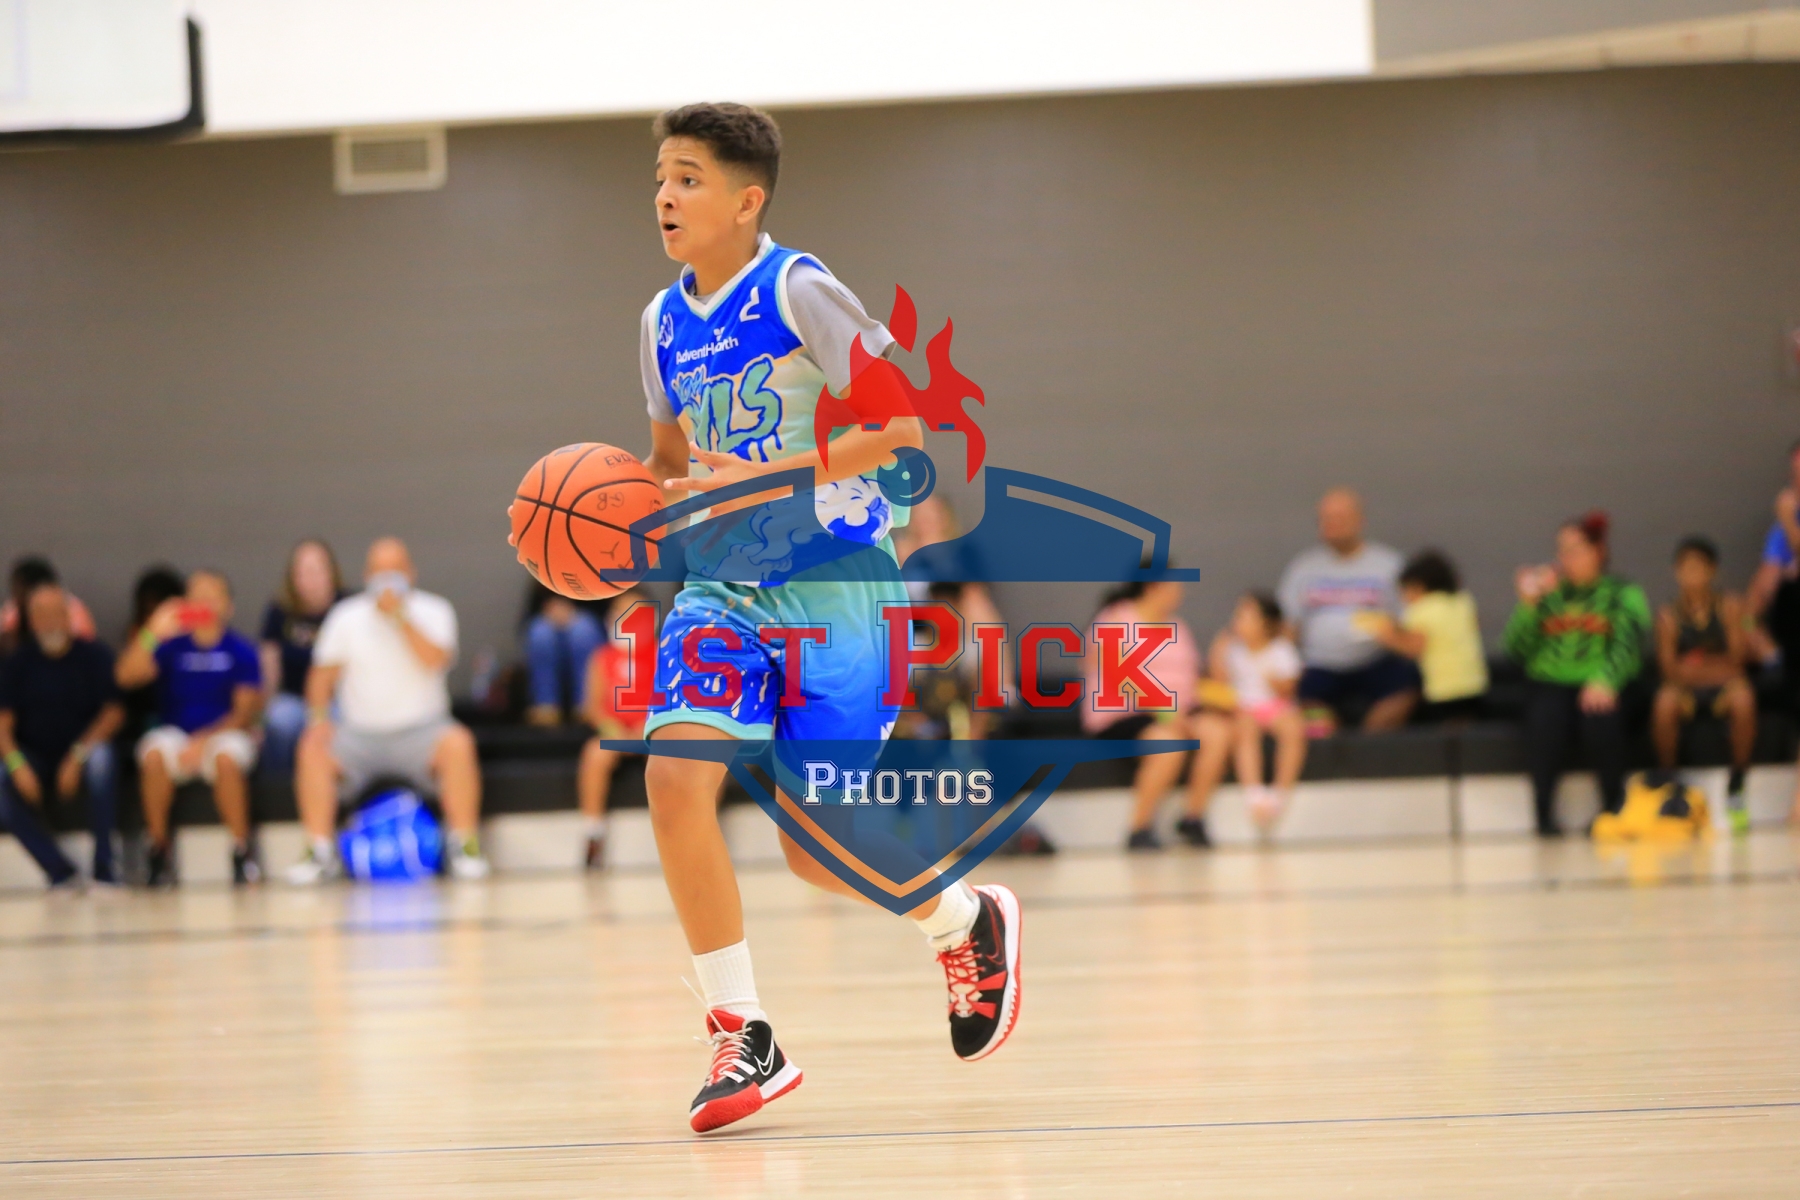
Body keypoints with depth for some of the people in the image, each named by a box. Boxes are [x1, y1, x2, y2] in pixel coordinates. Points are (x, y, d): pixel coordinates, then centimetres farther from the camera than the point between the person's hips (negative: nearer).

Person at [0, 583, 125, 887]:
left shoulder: (94, 655, -2)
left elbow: (113, 713, -7)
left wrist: (77, 756, -19)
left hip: (84, 750, -1)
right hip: (35, 757, 1)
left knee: (101, 759, -36)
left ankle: (104, 866, -28)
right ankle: (61, 872, -22)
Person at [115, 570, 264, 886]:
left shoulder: (241, 651, 2)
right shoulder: (171, 646, 5)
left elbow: (246, 711, -4)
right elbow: (126, 676, -9)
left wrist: (206, 739, -19)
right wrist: (152, 634, -22)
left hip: (224, 736, -1)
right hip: (176, 735, 1)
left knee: (227, 758, -36)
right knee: (154, 755, -33)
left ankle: (243, 851, -22)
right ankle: (159, 853, -21)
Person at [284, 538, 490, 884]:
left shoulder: (433, 611, 2)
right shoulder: (346, 616, 7)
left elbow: (435, 659, -16)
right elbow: (323, 673, 7)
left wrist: (400, 615, -22)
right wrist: (319, 718, -10)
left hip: (419, 732, -2)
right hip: (360, 735, 2)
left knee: (458, 743, -33)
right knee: (313, 749, -26)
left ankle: (465, 848, -24)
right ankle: (320, 852, -21)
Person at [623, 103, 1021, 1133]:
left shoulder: (799, 293, -12)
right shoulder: (664, 324, 8)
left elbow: (903, 421, -16)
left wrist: (762, 476, -23)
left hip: (835, 583, -6)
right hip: (727, 585, 6)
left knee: (816, 846, -5)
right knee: (675, 777, -18)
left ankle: (971, 924, 28)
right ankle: (745, 1040, -9)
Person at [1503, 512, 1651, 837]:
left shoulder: (1624, 594, 12)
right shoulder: (1549, 592, 18)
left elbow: (1628, 644, -7)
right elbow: (1517, 649, 8)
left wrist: (1605, 680, -26)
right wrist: (1529, 603, -6)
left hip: (1600, 688, -1)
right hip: (1551, 684, 1)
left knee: (1600, 719, -35)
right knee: (1545, 719, -34)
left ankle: (1613, 806, -14)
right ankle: (1544, 811, -19)